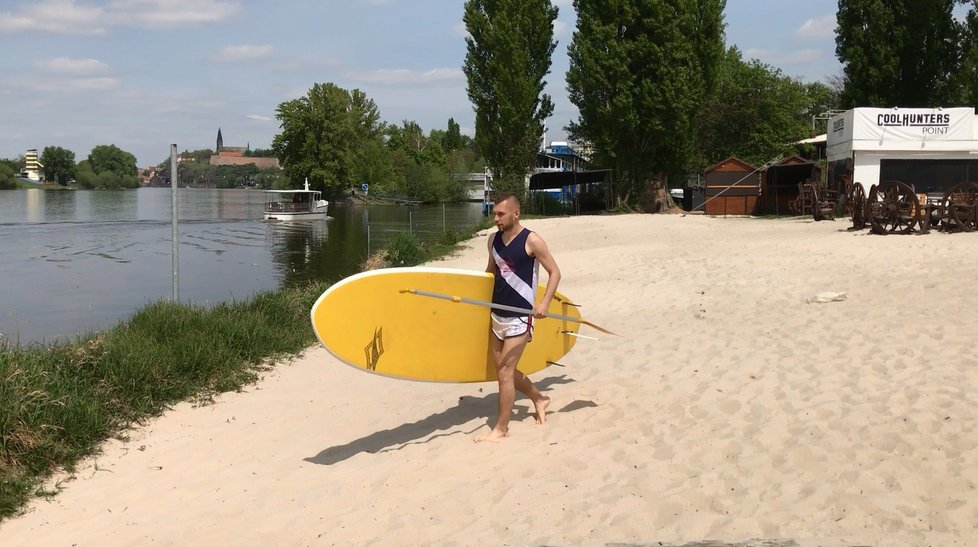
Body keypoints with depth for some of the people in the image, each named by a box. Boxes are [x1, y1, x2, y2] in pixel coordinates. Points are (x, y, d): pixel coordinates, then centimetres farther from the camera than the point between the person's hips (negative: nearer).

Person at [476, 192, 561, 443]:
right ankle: (539, 398, 37)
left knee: (504, 372, -6)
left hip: (519, 319, -7)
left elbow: (554, 272, -8)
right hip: (496, 316, 7)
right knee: (504, 370, 13)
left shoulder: (531, 241, -12)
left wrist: (545, 303, -19)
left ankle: (501, 428, 6)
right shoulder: (494, 239, 7)